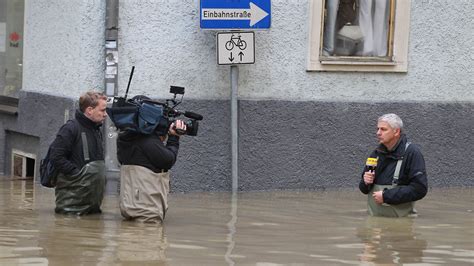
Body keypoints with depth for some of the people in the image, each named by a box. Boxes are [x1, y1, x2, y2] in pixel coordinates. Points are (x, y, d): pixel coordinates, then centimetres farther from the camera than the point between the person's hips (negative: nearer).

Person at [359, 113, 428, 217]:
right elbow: (364, 188, 21)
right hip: (374, 216, 5)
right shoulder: (376, 153, 13)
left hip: (400, 217, -5)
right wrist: (365, 183, -4)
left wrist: (386, 196, -18)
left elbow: (420, 189, -17)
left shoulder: (412, 153, -8)